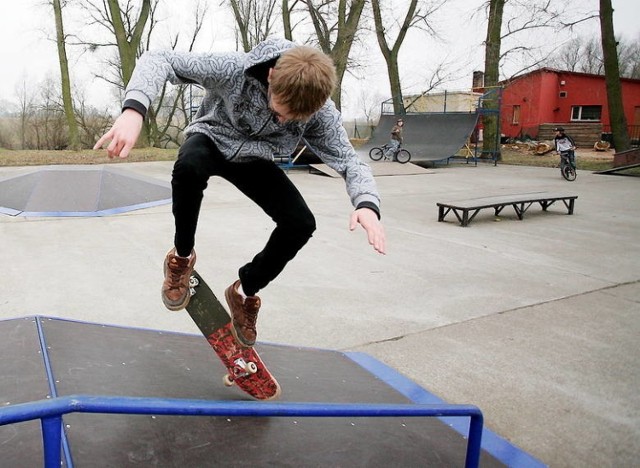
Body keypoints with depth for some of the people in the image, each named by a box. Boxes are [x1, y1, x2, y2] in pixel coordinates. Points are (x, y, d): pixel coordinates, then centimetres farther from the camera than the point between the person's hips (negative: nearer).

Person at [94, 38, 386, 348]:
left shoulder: (321, 113, -27)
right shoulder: (236, 69, -35)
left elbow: (349, 161, -23)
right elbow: (160, 59, -36)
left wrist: (367, 204, -45)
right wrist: (134, 109, -55)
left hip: (253, 160, 2)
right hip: (211, 139, -2)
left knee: (301, 224, -19)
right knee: (188, 168, -40)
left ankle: (244, 291, 6)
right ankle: (182, 255, -11)